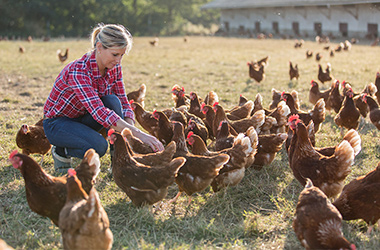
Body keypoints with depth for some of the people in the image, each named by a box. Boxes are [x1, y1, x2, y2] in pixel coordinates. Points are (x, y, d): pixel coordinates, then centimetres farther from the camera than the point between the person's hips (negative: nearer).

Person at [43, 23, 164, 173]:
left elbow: (123, 103, -7)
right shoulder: (78, 71, -33)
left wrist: (131, 135, -26)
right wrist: (139, 134, -49)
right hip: (57, 122, -6)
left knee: (112, 101, -25)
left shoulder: (114, 67, -12)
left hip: (82, 118, 6)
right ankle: (61, 151, -2)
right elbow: (99, 112, -43)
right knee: (99, 146, -33)